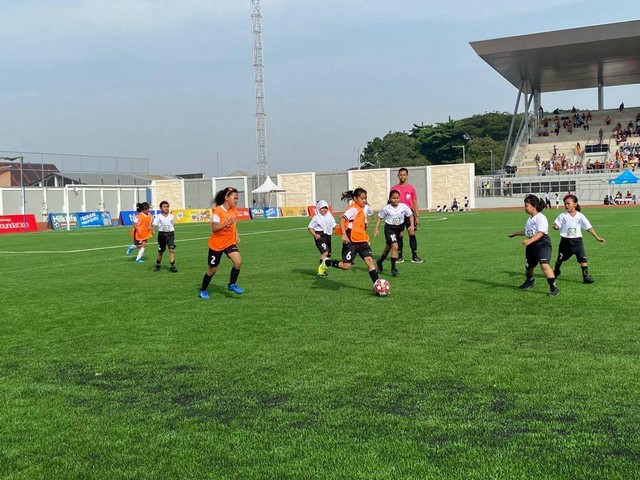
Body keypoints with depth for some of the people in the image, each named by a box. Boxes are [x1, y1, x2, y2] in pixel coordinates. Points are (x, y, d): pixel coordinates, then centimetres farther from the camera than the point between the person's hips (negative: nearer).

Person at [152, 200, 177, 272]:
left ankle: (172, 266, -15)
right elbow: (154, 224, -14)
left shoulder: (171, 216, 4)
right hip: (161, 234, -1)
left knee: (172, 250, -16)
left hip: (170, 234, 1)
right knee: (160, 251, 13)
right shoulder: (159, 217, -4)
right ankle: (158, 265, 34)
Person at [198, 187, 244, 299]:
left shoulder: (234, 210, 0)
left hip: (230, 242, 5)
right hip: (216, 244, -5)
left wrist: (236, 235, 7)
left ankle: (232, 285, 1)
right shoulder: (217, 211, -20)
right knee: (212, 269, 7)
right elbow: (214, 229, -28)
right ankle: (203, 290, 30)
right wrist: (227, 223, -38)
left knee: (238, 262, -20)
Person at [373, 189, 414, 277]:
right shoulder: (386, 208, -10)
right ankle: (393, 268, -12)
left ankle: (380, 262, 43)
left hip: (399, 228, 4)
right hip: (389, 228, -4)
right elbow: (379, 218, 0)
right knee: (395, 247, -21)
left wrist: (411, 225, -10)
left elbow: (410, 216, 4)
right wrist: (376, 229, -6)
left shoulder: (403, 207, -6)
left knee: (388, 247, 18)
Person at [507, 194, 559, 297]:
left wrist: (529, 241, -37)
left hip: (542, 244, -9)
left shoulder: (540, 218, -15)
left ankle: (553, 287, -22)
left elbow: (540, 233, -25)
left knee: (544, 265, -24)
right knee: (528, 266, 20)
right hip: (531, 246, 9)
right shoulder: (530, 218, 15)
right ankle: (530, 281, 49)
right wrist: (515, 234, 35)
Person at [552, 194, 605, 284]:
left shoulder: (580, 216, -5)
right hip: (565, 240, 1)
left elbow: (589, 228, -4)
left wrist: (597, 237, -8)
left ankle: (586, 276, -6)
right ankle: (556, 271, 41)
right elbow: (556, 226, -3)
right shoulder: (563, 215, -4)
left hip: (577, 240, -1)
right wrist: (555, 226, -28)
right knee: (560, 258, 16)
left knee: (583, 258, -14)